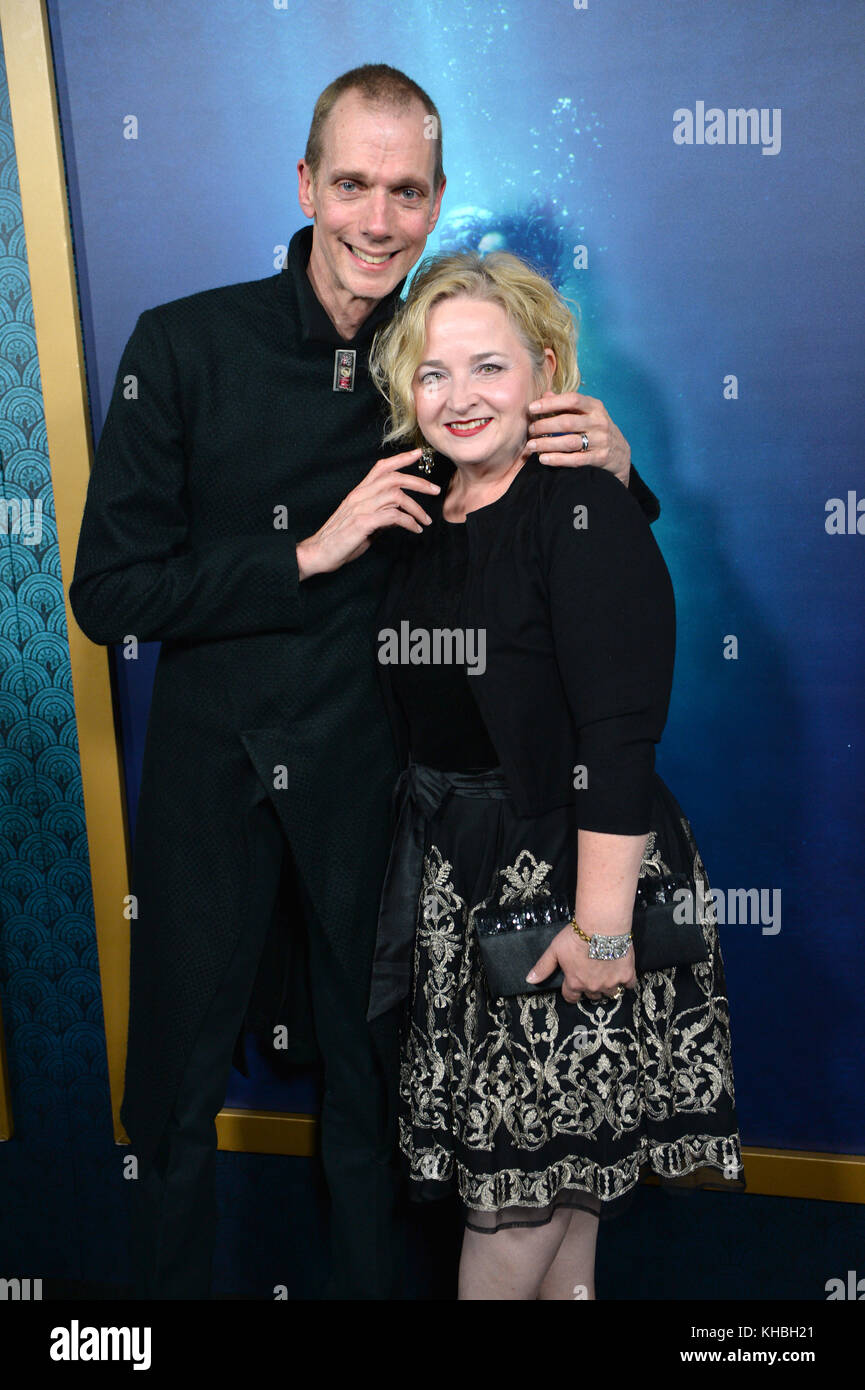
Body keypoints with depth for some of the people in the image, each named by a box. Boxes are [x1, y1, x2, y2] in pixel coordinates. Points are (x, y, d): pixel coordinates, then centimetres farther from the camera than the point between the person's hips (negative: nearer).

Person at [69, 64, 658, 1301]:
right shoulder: (185, 344, -9)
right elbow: (107, 593, -12)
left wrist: (614, 471, -17)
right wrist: (311, 552, -20)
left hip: (369, 779, 1)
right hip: (212, 774, -1)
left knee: (370, 1081, 18)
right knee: (177, 1089, 16)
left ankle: (372, 1278, 43)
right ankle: (168, 1282, 42)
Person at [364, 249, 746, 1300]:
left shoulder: (584, 512, -15)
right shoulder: (420, 514, 7)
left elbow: (618, 738, -21)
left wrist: (601, 925, -22)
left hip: (568, 869, -6)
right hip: (454, 877, 6)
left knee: (530, 1148, 7)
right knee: (556, 1149, 18)